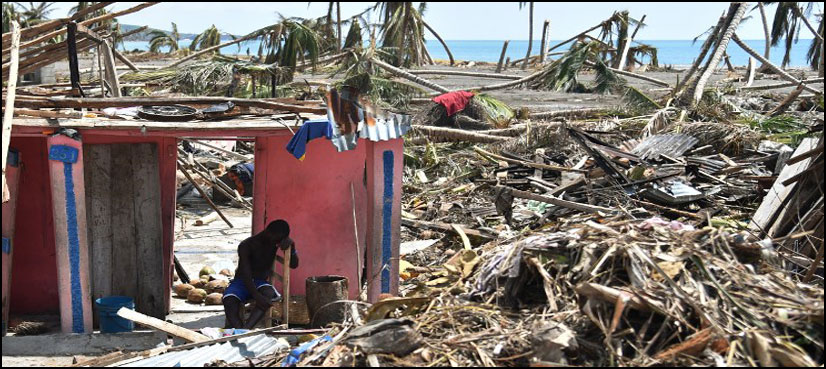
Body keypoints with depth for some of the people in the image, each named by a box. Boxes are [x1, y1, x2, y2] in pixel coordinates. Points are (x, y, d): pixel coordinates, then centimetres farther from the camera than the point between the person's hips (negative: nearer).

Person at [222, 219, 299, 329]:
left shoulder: (275, 243, 0)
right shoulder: (246, 246, -15)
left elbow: (294, 265, 1)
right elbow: (246, 275, -24)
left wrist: (291, 245, -17)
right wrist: (257, 296, -38)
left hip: (261, 283, 2)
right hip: (242, 282, -2)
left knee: (268, 293, -35)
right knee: (229, 299, -35)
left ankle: (246, 329, -50)